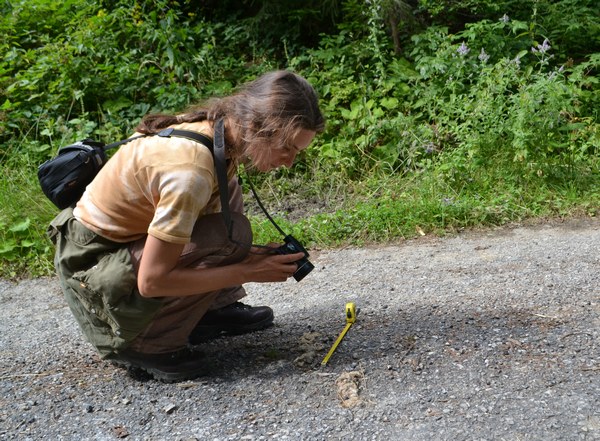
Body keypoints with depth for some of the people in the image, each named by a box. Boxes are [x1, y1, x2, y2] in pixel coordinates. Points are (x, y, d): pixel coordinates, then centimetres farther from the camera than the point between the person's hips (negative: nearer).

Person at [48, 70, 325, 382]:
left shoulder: (215, 129, -6)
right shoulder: (191, 169, -32)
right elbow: (152, 281, -28)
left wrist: (251, 255, -10)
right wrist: (247, 271, -22)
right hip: (93, 270, -9)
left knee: (226, 193, 5)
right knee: (230, 236, -23)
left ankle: (217, 308, 9)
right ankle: (138, 344, -9)